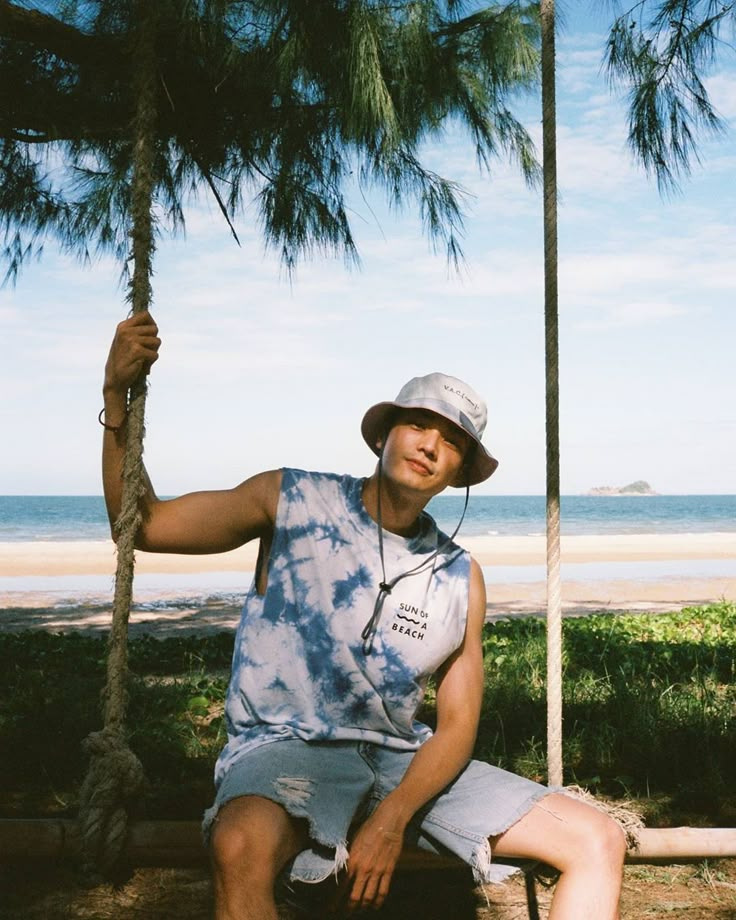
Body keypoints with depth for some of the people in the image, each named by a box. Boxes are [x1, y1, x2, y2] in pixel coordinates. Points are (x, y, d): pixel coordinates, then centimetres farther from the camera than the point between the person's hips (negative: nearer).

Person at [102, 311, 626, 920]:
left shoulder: (460, 578, 5)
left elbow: (457, 727, 3)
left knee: (600, 842, -7)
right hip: (285, 749, -4)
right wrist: (117, 397, -16)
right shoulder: (292, 502, -2)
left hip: (405, 761, 4)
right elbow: (142, 526, -5)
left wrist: (393, 819, -15)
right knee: (243, 845, -41)